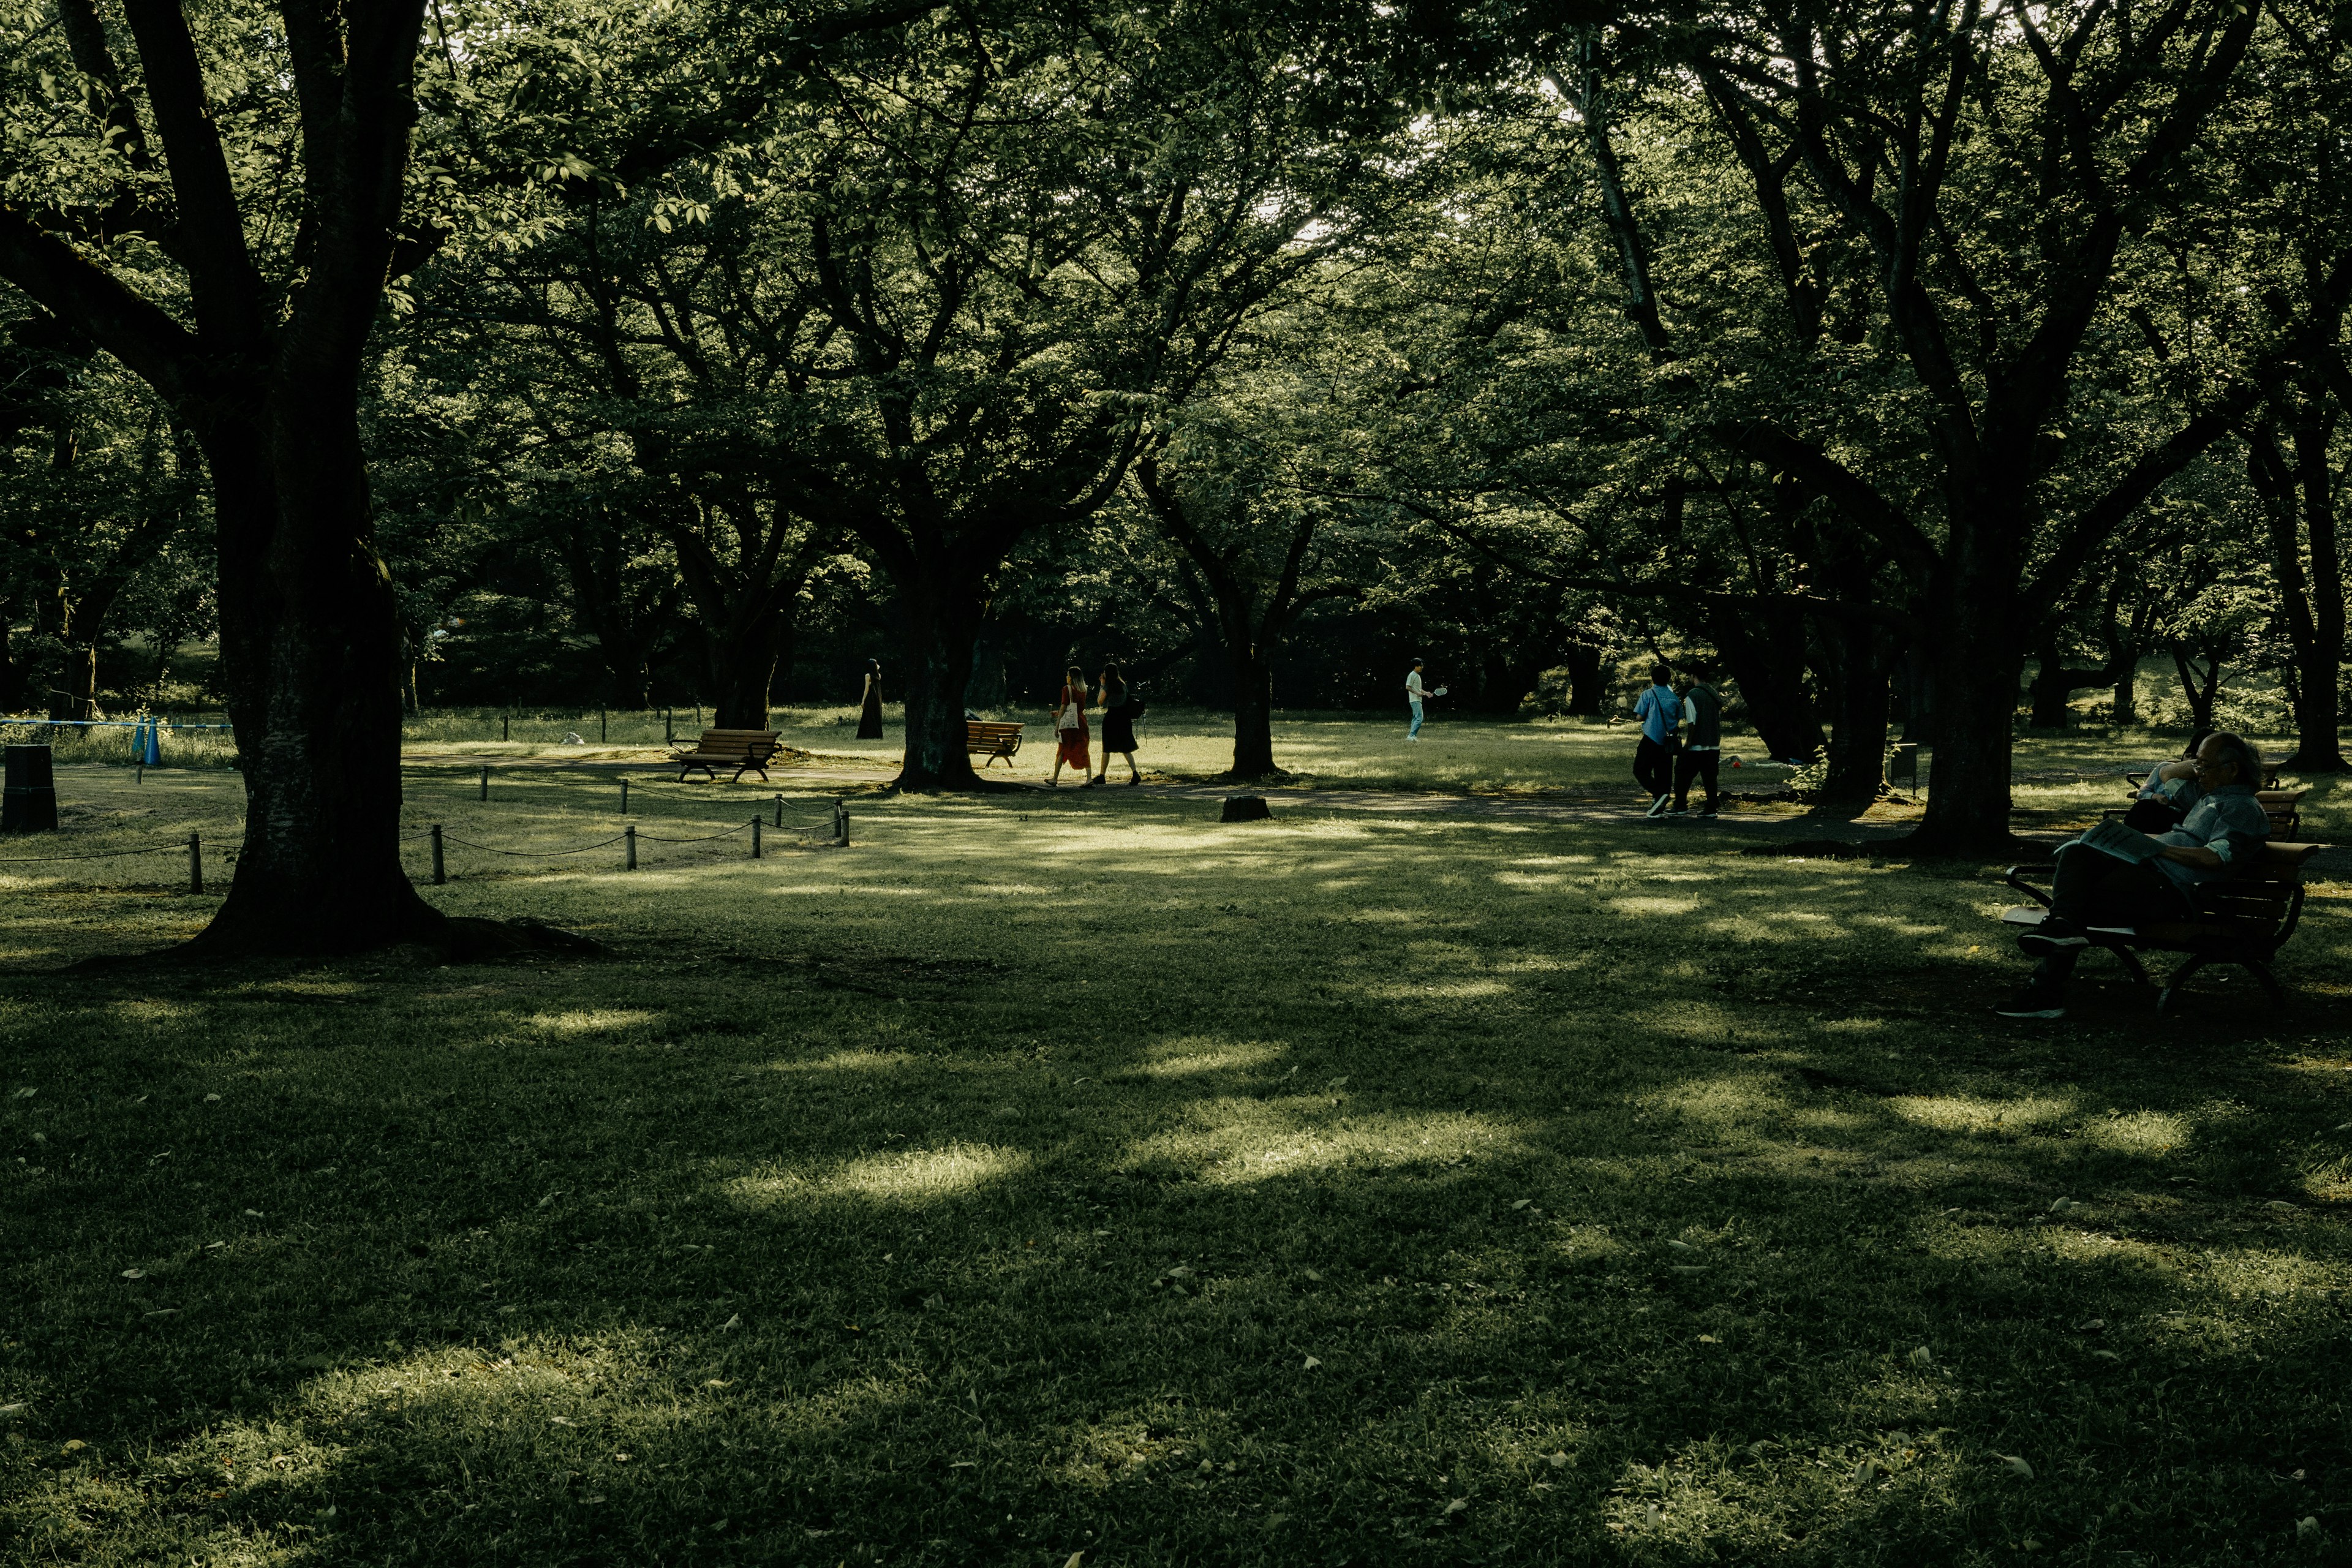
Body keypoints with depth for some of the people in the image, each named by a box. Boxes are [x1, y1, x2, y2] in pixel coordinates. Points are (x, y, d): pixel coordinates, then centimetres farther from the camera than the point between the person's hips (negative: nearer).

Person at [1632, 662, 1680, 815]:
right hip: (1668, 742, 5)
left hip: (1651, 739, -5)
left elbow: (1639, 716, -9)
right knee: (1664, 773, 9)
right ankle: (1659, 808, 8)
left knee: (1641, 771, 3)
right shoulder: (1674, 696, 6)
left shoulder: (1648, 694, -8)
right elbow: (1680, 718, 10)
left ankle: (1658, 794, -19)